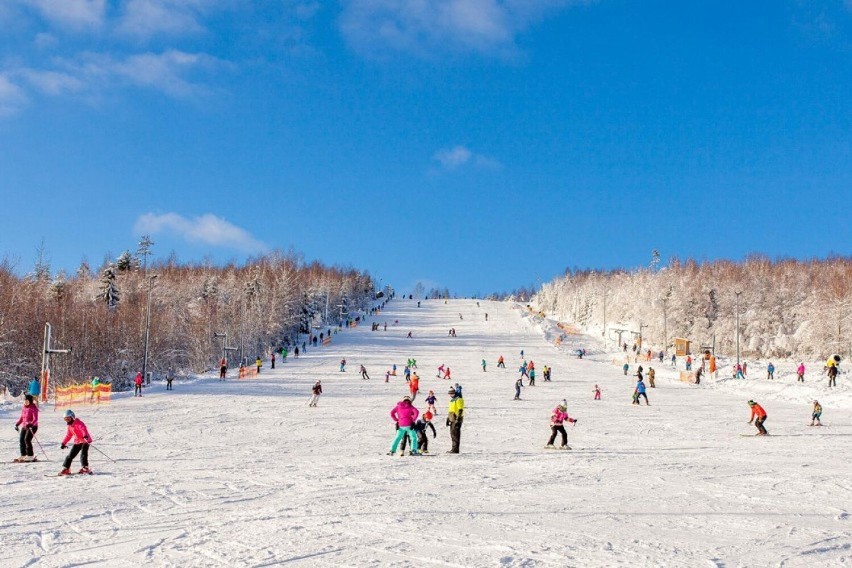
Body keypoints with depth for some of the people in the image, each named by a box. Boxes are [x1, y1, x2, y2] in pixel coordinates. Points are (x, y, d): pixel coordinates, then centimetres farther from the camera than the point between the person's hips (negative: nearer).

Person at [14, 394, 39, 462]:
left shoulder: (33, 408, -13)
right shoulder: (23, 407, 10)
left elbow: (35, 419, -21)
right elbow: (21, 417, 21)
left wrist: (31, 424, -36)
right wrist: (17, 424, 13)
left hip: (32, 426, -8)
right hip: (24, 426, 8)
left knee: (27, 439, -18)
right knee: (22, 440, 4)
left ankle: (30, 456, -13)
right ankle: (23, 455, 14)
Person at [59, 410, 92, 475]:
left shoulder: (78, 423, -18)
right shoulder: (70, 426, 10)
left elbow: (83, 429, -36)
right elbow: (68, 435, 23)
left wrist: (85, 436, -55)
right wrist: (63, 443, 24)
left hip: (85, 440, -8)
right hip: (77, 442, 8)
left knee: (83, 454, -21)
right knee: (71, 455, 8)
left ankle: (85, 468, -19)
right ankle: (65, 468, 16)